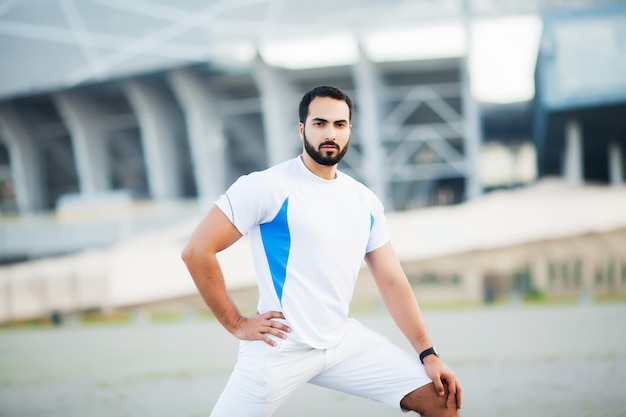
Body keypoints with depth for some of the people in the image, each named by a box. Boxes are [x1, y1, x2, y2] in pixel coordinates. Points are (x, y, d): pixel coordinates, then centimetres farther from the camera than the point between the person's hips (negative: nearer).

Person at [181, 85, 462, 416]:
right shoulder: (267, 187, -10)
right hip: (280, 348, -5)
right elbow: (197, 251, -12)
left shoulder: (365, 201, 9)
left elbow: (392, 281, 11)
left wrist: (428, 354, 4)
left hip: (345, 342, 5)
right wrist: (237, 324, -10)